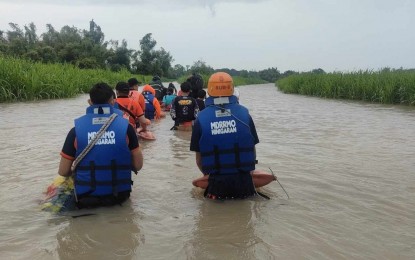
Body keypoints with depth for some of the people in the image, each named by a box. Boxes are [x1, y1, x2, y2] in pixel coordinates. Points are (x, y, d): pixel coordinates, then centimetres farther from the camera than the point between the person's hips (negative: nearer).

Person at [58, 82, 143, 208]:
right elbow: (138, 165, -2)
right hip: (119, 195, 1)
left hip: (86, 198, -1)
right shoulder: (125, 126, -7)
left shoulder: (76, 129, -8)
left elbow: (63, 172, -3)